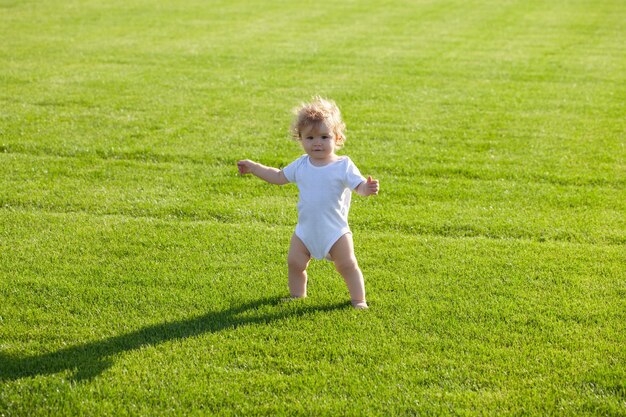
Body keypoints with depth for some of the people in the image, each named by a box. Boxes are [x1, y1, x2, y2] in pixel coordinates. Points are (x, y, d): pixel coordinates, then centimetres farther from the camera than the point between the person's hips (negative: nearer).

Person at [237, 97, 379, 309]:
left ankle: (359, 300, 10)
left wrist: (368, 188, -43)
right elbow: (279, 176, 16)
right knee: (295, 262, 4)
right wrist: (254, 168, 15)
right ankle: (297, 295, 26)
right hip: (305, 229, 4)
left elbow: (359, 186, -20)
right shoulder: (301, 165, 1)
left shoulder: (344, 166, -12)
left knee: (347, 265, -5)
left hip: (335, 230, -4)